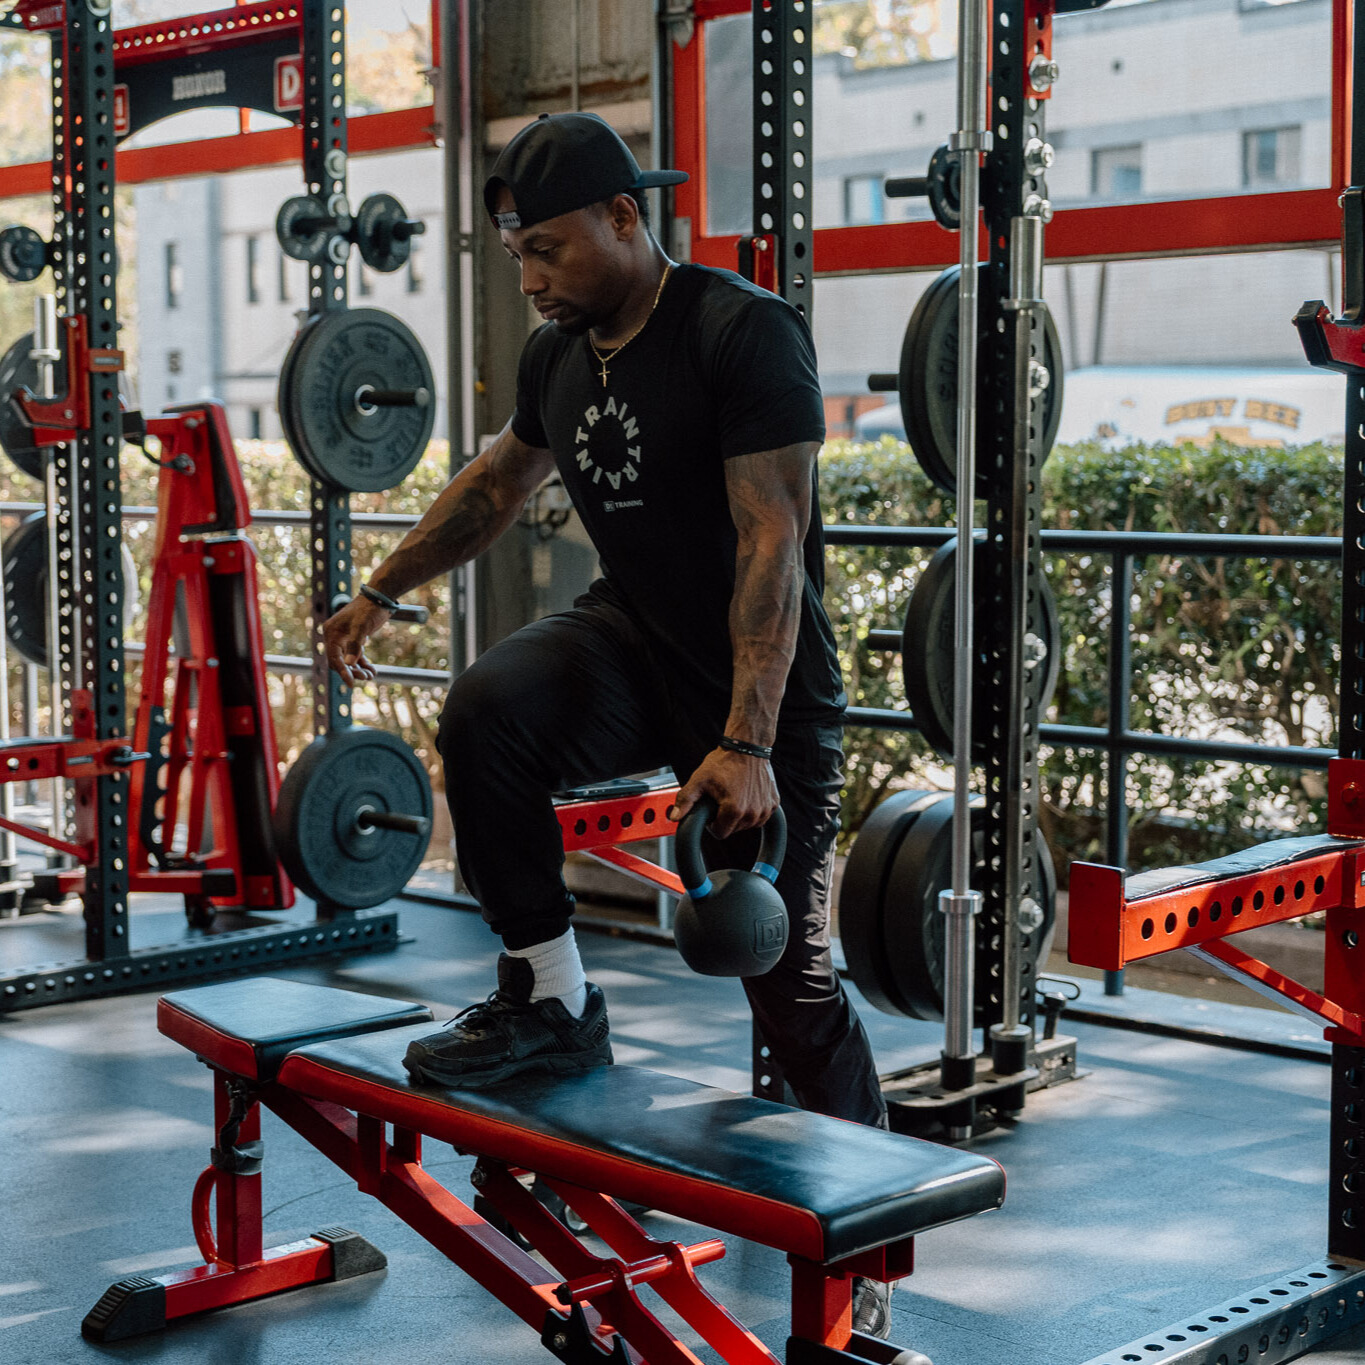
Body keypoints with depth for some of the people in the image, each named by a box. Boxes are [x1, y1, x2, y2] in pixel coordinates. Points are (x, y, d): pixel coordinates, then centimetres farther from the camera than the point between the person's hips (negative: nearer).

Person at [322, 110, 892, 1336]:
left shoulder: (743, 333, -19)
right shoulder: (561, 354, 4)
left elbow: (773, 543, -25)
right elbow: (500, 483, 23)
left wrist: (749, 744, -31)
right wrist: (382, 594, 26)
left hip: (763, 690, -6)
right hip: (631, 644, 6)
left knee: (790, 982, -2)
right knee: (487, 709, -26)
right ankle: (549, 999, -7)